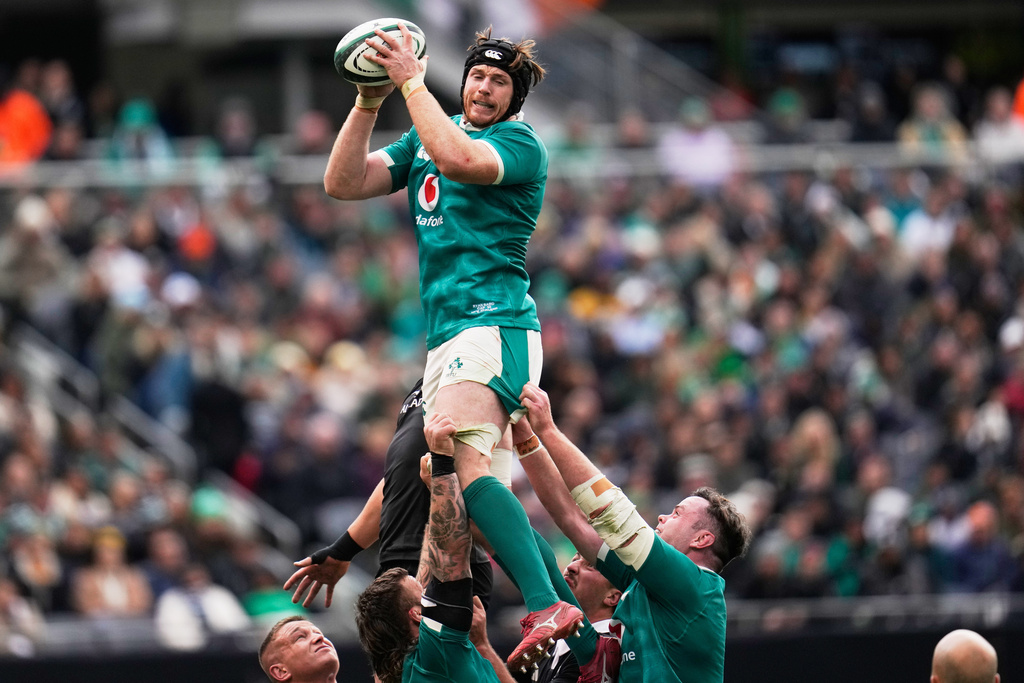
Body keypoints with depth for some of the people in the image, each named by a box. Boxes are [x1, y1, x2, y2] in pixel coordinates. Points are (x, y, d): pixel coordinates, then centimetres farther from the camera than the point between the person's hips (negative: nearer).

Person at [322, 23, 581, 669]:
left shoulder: (520, 143, -2)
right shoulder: (423, 142, 22)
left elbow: (457, 159, -23)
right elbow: (343, 182, 14)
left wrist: (412, 81, -15)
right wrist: (369, 101, 2)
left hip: (494, 325, -9)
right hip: (449, 339, 9)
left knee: (463, 462, -28)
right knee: (491, 493, 2)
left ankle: (547, 605, -40)